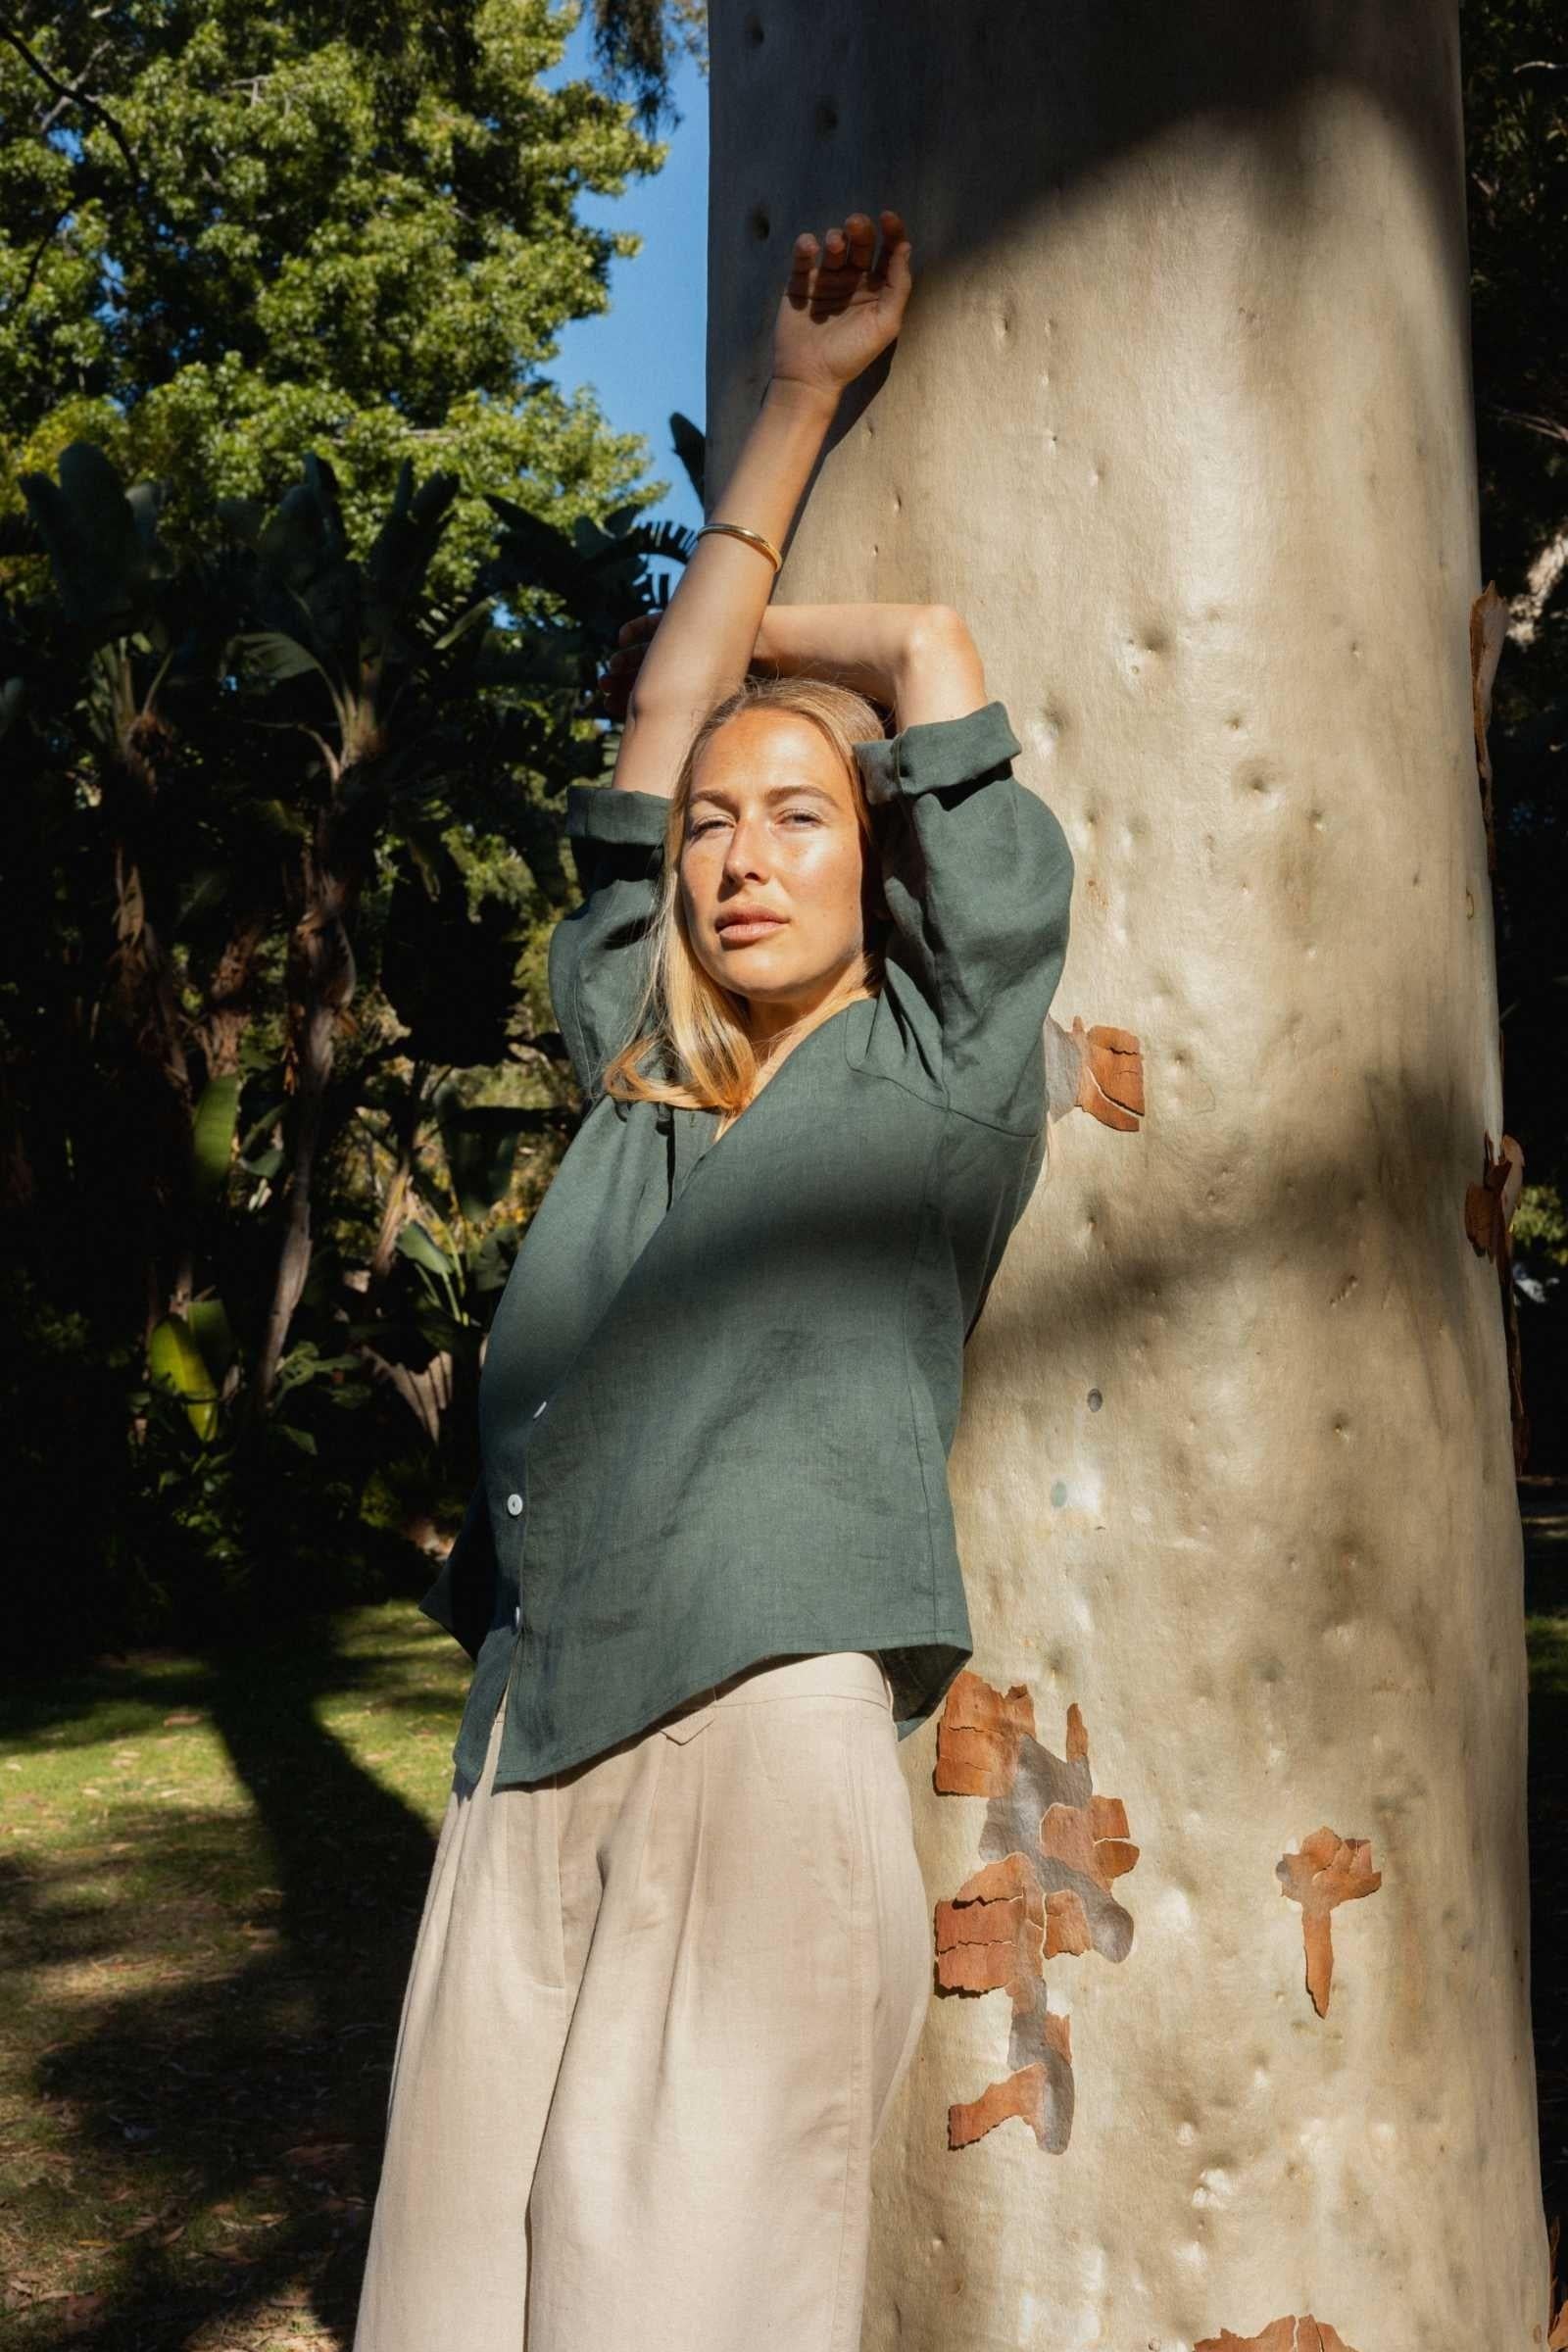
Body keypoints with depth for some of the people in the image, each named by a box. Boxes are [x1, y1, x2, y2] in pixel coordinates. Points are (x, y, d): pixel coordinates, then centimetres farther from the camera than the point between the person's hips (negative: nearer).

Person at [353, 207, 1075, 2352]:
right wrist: (801, 397, 31)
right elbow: (662, 714, 23)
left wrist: (750, 632, 29)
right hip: (535, 1734, 5)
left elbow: (936, 650, 11)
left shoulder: (941, 1070, 8)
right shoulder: (638, 1072, 18)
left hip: (771, 1718, -4)